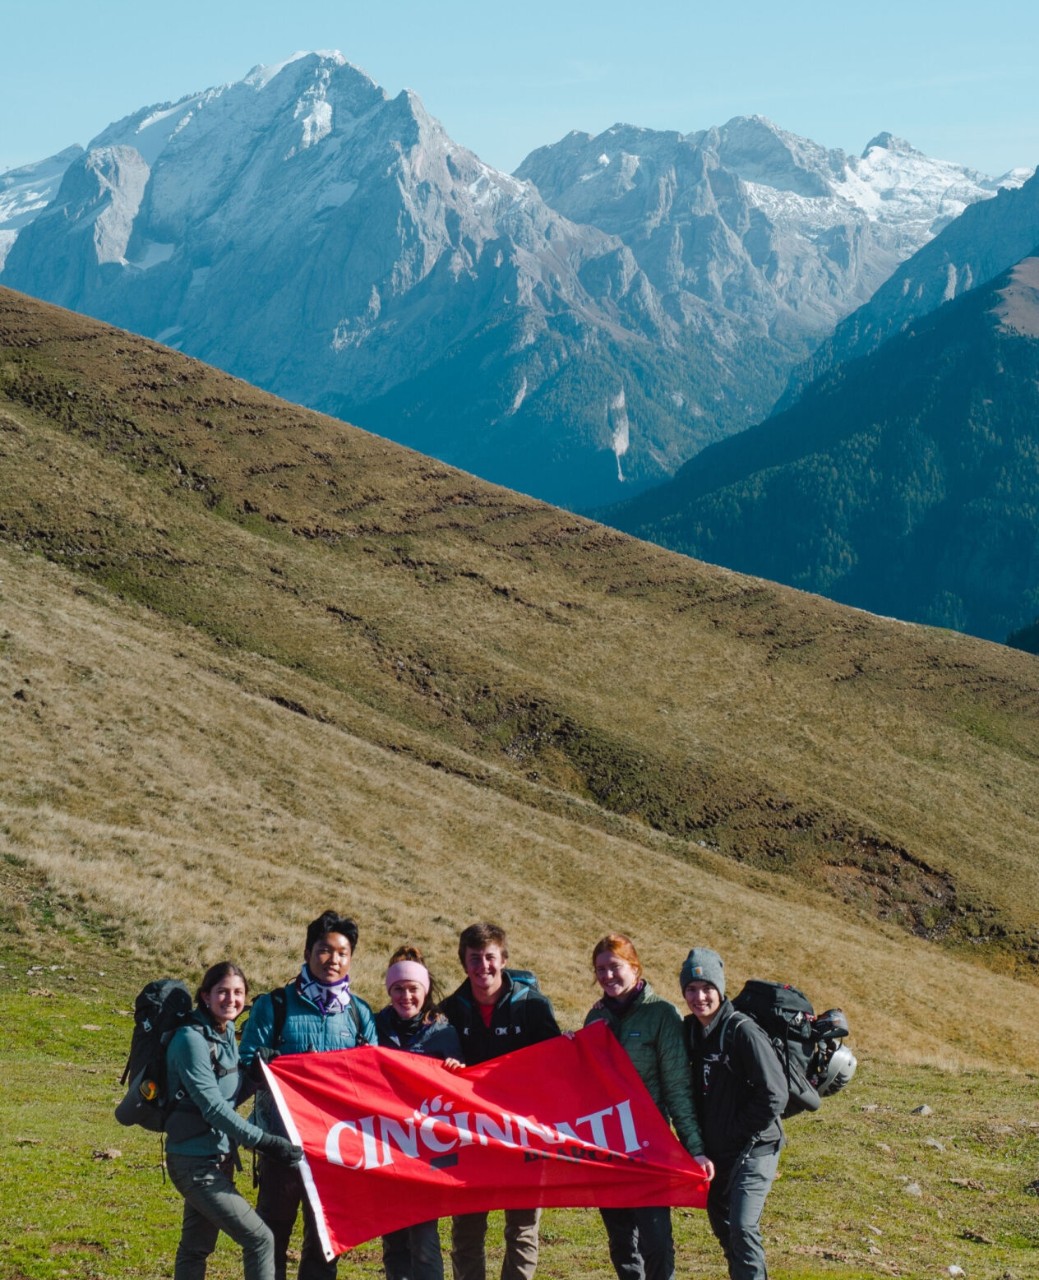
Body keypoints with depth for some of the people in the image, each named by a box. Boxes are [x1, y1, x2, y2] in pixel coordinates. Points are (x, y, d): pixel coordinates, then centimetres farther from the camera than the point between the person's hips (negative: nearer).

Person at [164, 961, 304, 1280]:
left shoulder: (226, 1032, 7)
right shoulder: (191, 1039, -19)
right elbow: (213, 1107, -24)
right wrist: (264, 1141, -26)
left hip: (220, 1156, 9)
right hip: (196, 1162, -9)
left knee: (196, 1247, 16)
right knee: (259, 1238, -12)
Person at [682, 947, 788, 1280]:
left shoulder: (743, 1032, -18)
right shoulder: (689, 1031, 3)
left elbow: (774, 1094, -20)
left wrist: (738, 1133, -13)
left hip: (753, 1149, -8)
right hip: (714, 1152, 8)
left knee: (743, 1228, -19)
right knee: (722, 1226, 17)